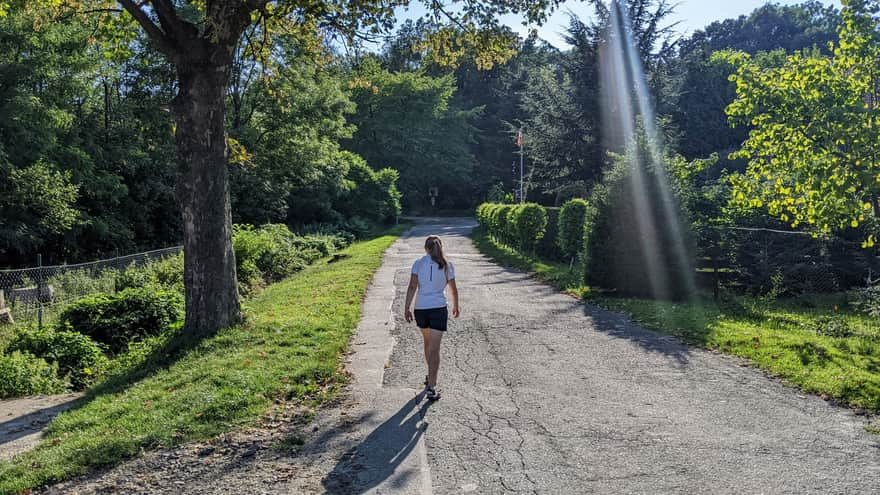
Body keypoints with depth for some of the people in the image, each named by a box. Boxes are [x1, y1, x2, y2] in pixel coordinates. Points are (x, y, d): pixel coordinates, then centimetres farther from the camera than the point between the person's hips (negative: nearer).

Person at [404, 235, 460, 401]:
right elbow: (453, 289, 8)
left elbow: (412, 287, -6)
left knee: (427, 342, 23)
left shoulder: (418, 263, 1)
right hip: (438, 309, -2)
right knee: (434, 348, -3)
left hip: (420, 309, 2)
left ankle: (431, 377, 39)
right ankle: (431, 387, -10)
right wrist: (456, 306, 24)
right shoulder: (447, 265, 1)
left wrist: (406, 308, -2)